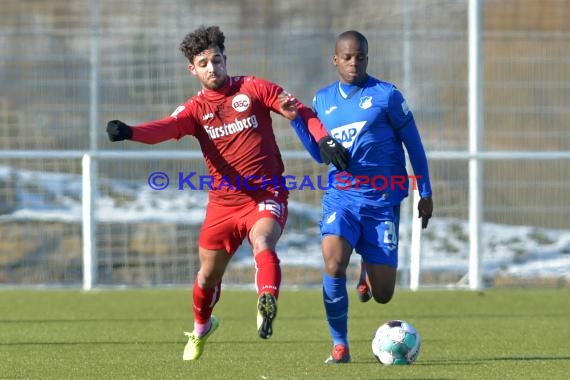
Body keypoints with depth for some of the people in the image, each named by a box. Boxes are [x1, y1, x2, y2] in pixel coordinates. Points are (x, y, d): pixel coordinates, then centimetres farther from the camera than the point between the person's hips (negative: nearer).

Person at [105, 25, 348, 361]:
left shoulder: (252, 88, 0)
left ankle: (267, 305, -49)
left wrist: (324, 139, -14)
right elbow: (166, 128, -17)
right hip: (223, 203, 3)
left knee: (263, 243, -33)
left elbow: (301, 112, 2)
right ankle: (201, 328, 39)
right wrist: (129, 132, -37)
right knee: (209, 274, 13)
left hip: (267, 195, -2)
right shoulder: (196, 109, 2)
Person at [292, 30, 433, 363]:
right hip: (341, 195, 2)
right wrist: (296, 120, 2)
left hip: (382, 200, -2)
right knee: (333, 263, -28)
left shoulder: (386, 95, -2)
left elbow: (414, 144, 4)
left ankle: (368, 271, 38)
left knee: (382, 295, -2)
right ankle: (340, 345, -12)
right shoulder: (323, 100, 9)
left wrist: (425, 193, 3)